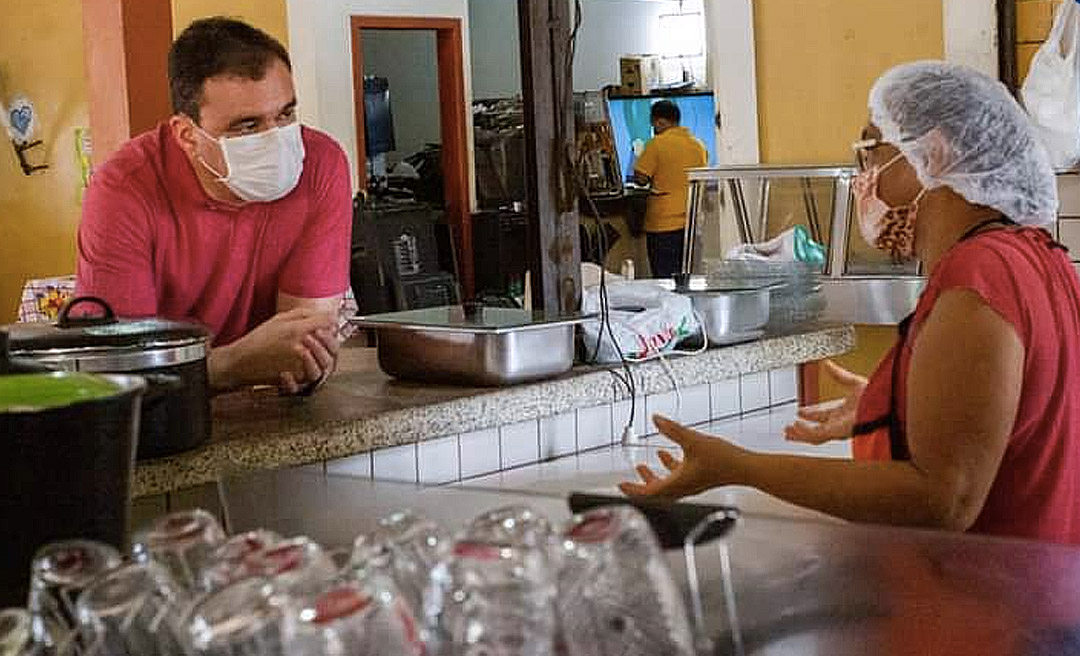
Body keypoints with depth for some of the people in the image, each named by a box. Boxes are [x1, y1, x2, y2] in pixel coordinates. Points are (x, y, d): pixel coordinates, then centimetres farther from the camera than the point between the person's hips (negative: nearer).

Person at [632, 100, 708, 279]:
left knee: (664, 279, -4)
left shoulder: (657, 144, -9)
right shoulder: (699, 145, 9)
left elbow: (640, 178, -9)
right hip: (694, 223, 6)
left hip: (664, 224, -6)